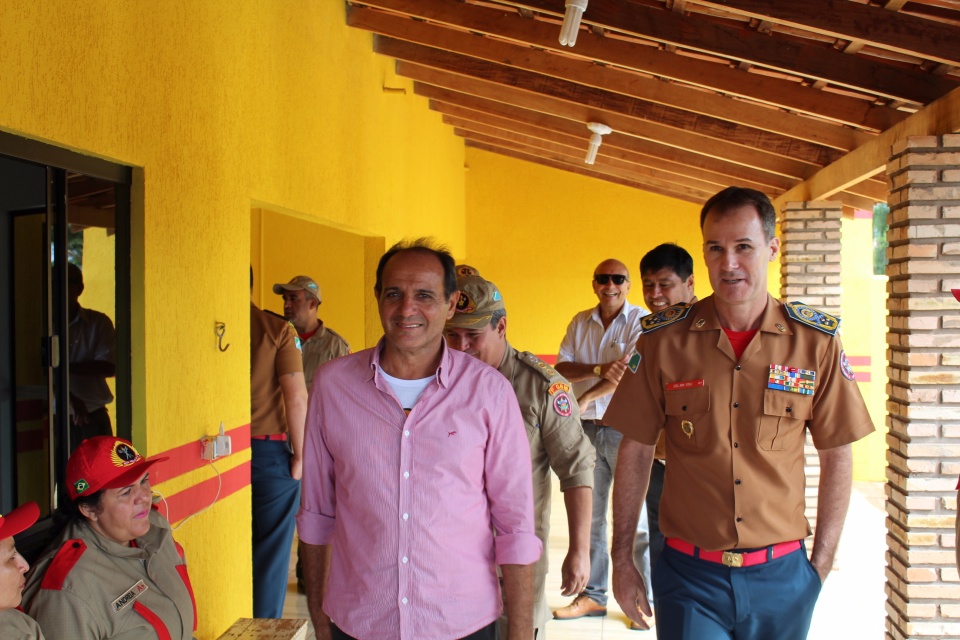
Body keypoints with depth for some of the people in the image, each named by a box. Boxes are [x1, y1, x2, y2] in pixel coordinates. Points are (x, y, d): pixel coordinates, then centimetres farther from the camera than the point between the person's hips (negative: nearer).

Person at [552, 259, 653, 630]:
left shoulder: (642, 321, -5)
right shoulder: (580, 323, 11)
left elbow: (630, 373, -17)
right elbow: (561, 368, 1)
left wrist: (583, 400, -20)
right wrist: (600, 369, -16)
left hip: (627, 430, -5)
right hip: (587, 430, 5)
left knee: (636, 519, 1)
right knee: (588, 517, 11)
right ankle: (592, 596, 24)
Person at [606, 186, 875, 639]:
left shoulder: (816, 342, -4)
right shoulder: (661, 340, -6)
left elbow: (836, 455, 3)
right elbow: (635, 450, -1)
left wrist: (822, 563, 2)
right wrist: (622, 559, 1)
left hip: (782, 575, 2)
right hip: (690, 573, -1)